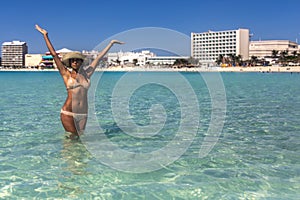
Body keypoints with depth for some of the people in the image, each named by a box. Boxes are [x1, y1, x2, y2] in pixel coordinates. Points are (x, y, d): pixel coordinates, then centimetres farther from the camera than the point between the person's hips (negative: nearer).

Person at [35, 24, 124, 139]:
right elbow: (54, 54, 3)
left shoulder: (87, 73, 9)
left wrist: (111, 43, 23)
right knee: (72, 138, 1)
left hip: (83, 114, 3)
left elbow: (99, 57, 14)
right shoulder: (66, 74, 2)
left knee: (79, 137, 9)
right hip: (68, 113, -3)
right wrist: (45, 35, 4)